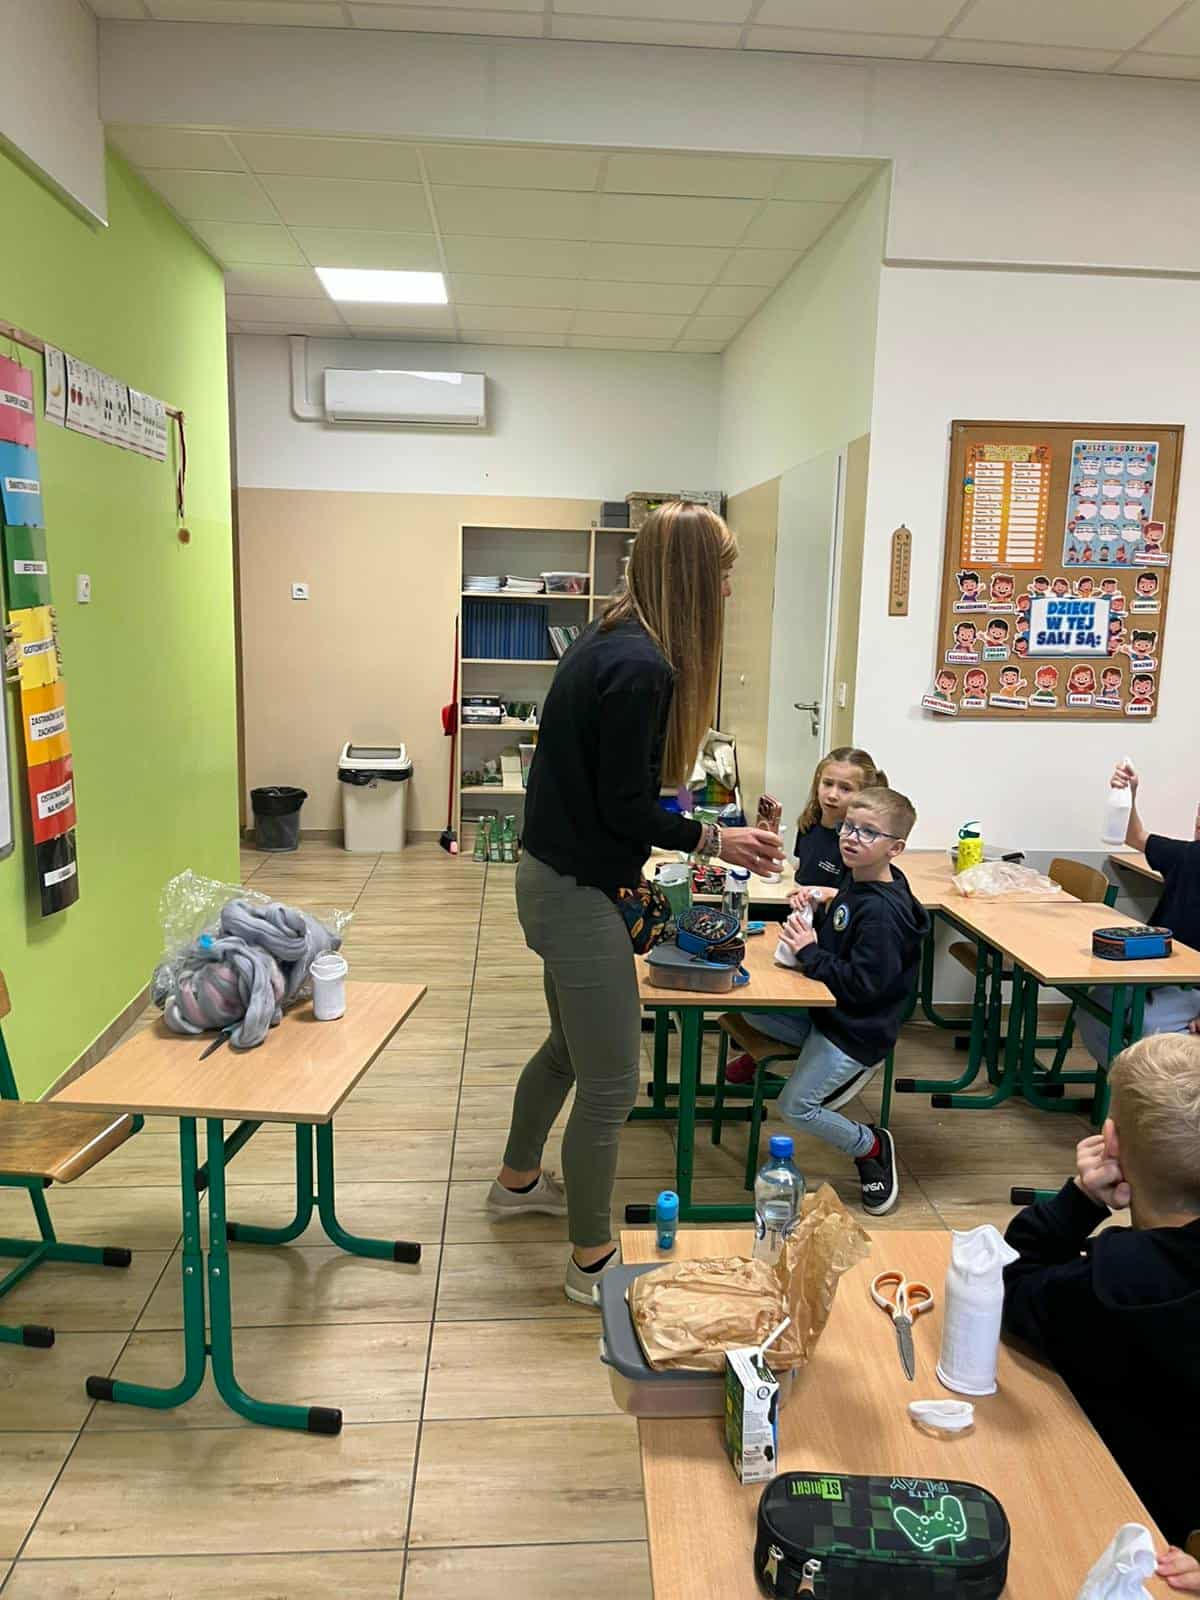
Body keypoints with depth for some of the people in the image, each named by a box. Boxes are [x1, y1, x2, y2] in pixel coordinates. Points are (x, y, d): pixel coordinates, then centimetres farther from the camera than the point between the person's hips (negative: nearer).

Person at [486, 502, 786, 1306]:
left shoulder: (605, 643, 7)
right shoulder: (642, 668, -23)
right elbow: (627, 808, -21)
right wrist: (714, 839, -8)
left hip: (555, 876, 11)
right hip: (578, 896, -11)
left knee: (571, 1046, 27)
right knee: (610, 1086, 3)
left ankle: (519, 1180, 48)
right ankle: (593, 1261, 21)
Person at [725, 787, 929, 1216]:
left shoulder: (882, 912, -26)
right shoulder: (857, 883, 3)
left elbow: (862, 986, -27)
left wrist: (810, 952, -24)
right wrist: (816, 907, -3)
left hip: (856, 1031, -9)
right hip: (825, 1011, 9)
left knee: (795, 1107, -7)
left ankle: (872, 1146, 15)